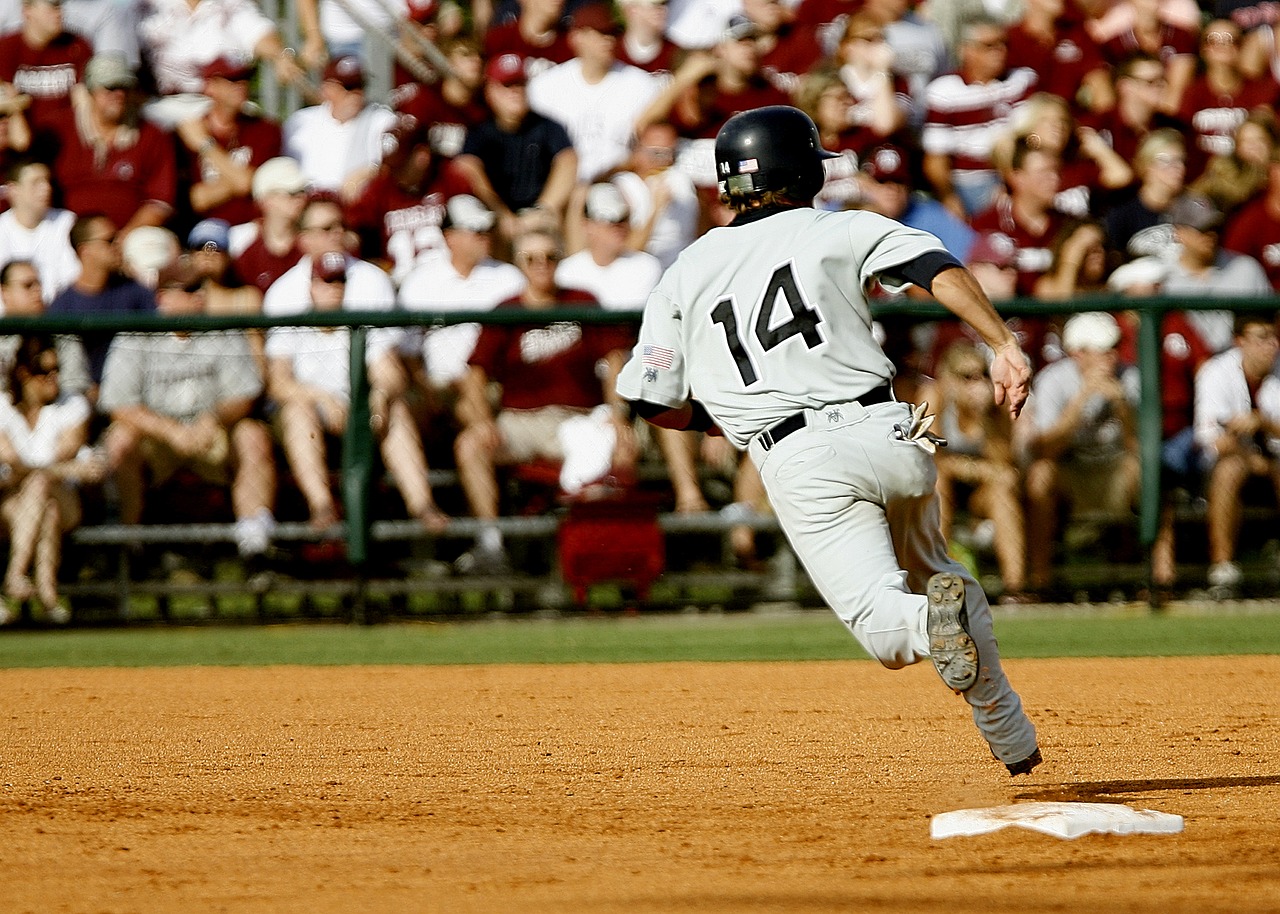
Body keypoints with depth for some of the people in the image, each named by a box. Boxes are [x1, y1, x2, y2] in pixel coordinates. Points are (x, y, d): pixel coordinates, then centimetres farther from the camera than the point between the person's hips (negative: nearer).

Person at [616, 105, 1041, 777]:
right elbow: (941, 270, -5)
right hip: (887, 435, 1)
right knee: (928, 573, 25)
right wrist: (1004, 346, -10)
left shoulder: (685, 275, 15)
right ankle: (1011, 738, 19)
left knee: (887, 630, -6)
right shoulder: (838, 232, 11)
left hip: (798, 464, -1)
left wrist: (726, 417, 31)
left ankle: (934, 619, -41)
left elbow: (651, 401, 14)